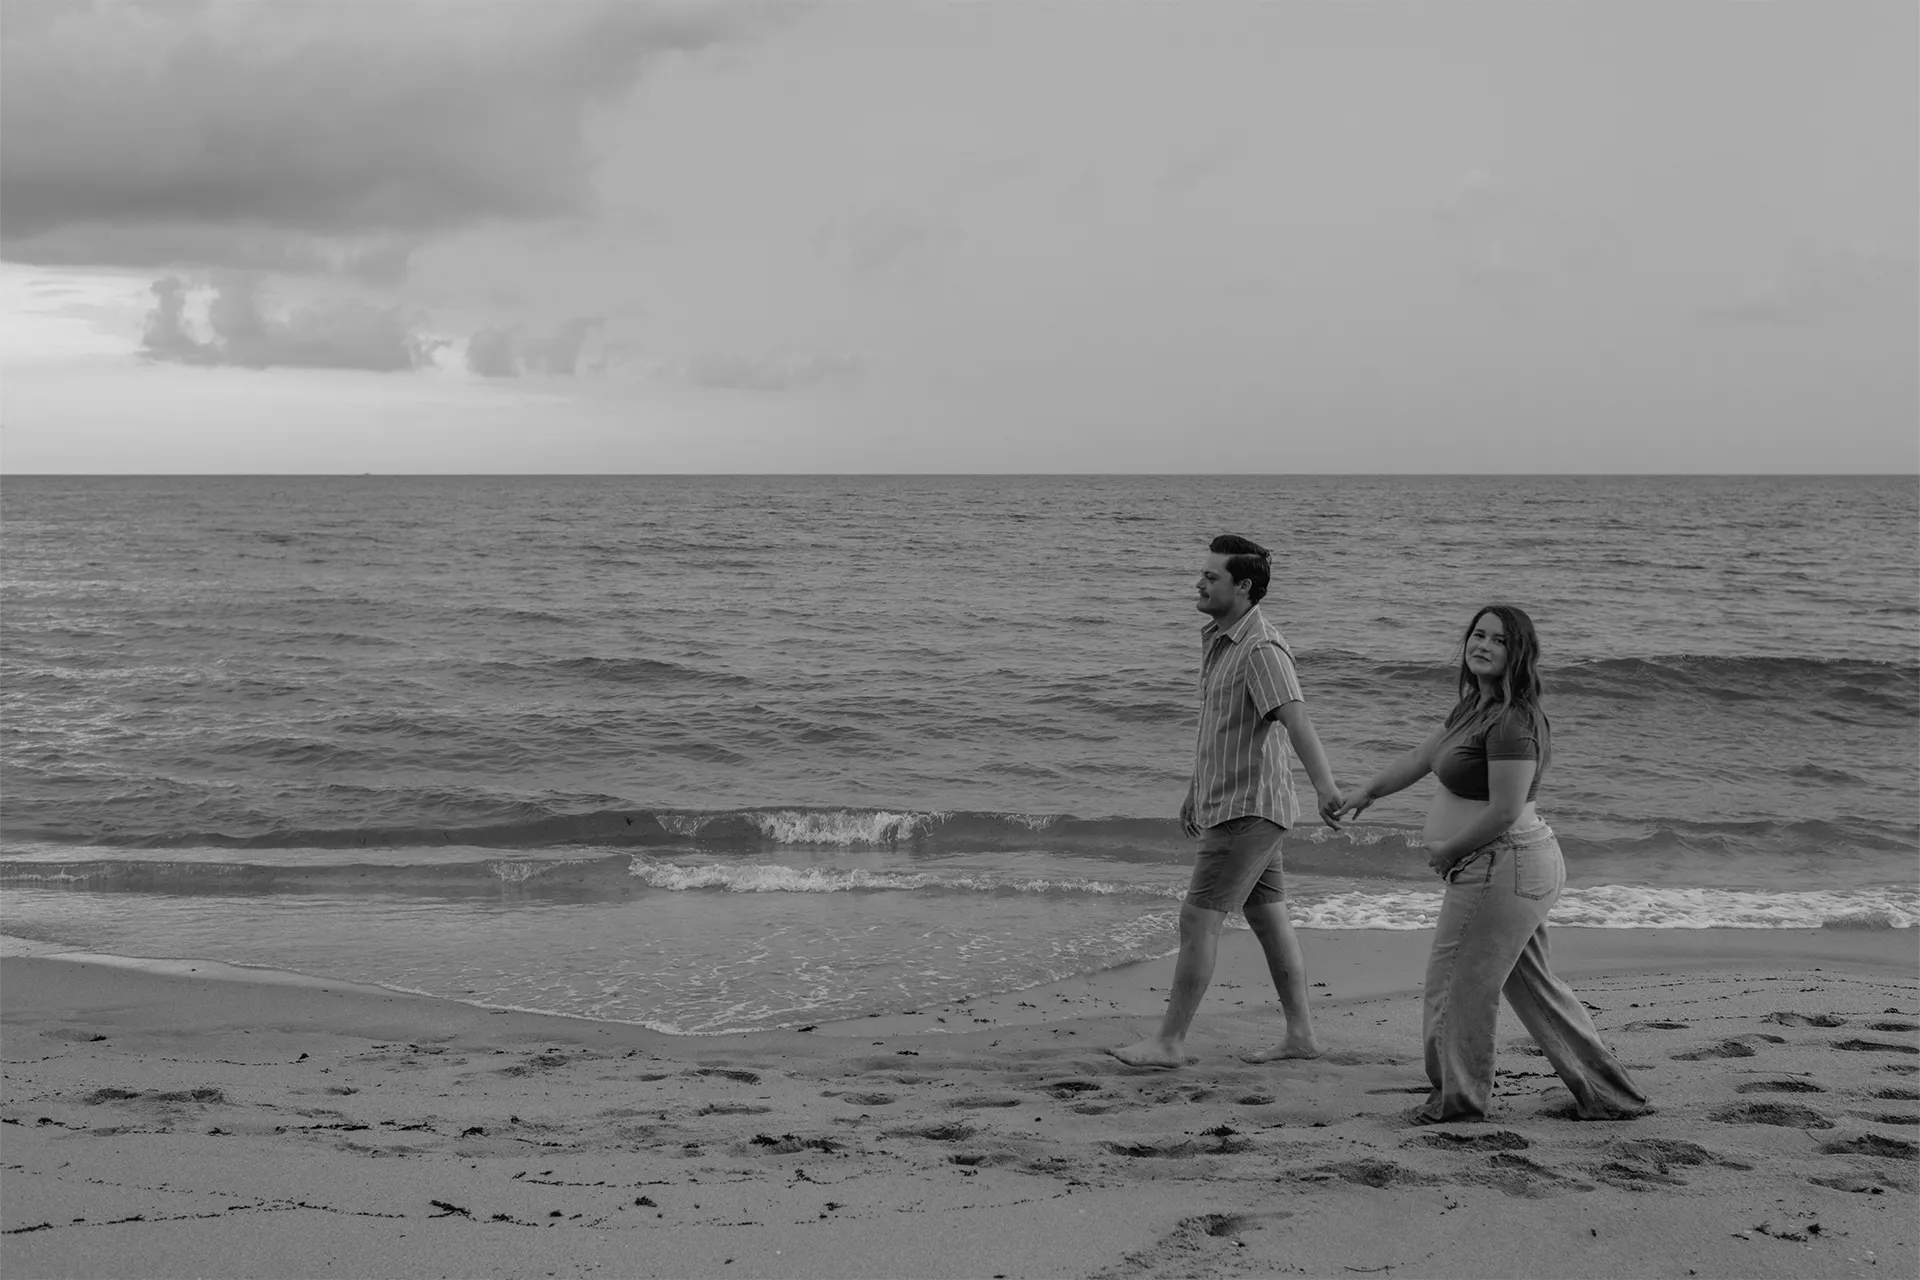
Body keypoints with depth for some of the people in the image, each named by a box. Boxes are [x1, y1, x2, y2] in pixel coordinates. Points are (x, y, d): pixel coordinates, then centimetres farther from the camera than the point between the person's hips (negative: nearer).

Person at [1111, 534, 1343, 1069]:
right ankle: (1300, 1033, 20)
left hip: (1248, 808, -10)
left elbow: (1295, 717, -35)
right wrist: (1196, 790, 27)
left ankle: (1169, 1041, -2)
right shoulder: (1216, 638, 11)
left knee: (1198, 919, -8)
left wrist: (1325, 784, -48)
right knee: (1268, 917, 13)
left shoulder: (1261, 649, -20)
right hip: (1229, 802, 10)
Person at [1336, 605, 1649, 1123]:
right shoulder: (1472, 707, 12)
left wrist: (1447, 850, -12)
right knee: (1533, 986, 17)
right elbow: (1421, 758, 25)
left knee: (1458, 984, 1)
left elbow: (1504, 812, -23)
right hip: (1521, 867, 11)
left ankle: (1457, 1099, 16)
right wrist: (1367, 793, 27)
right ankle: (1610, 1095, 23)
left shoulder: (1513, 722, -20)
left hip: (1504, 867, -11)